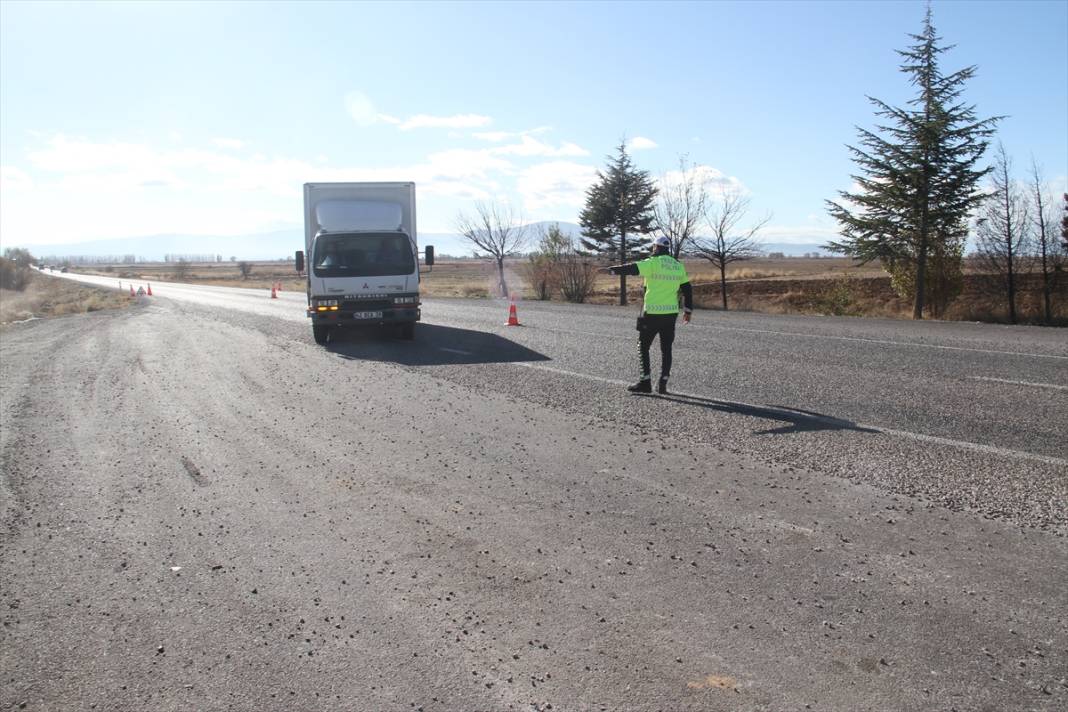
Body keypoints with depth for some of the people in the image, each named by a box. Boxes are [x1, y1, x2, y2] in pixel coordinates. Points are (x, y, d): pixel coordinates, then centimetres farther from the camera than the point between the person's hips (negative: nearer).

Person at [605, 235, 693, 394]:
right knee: (666, 349, 11)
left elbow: (633, 268, -18)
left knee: (643, 347, 6)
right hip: (671, 314, 5)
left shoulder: (653, 263, -8)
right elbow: (687, 289, 13)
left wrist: (612, 270, -19)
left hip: (652, 313, -5)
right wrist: (688, 310, 20)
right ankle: (663, 384, 10)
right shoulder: (678, 266, 10)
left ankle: (645, 382, 2)